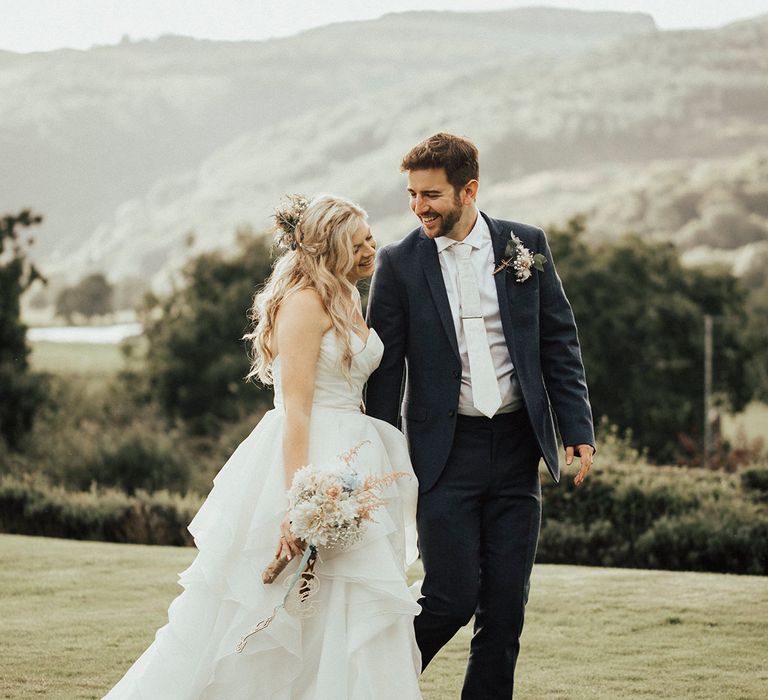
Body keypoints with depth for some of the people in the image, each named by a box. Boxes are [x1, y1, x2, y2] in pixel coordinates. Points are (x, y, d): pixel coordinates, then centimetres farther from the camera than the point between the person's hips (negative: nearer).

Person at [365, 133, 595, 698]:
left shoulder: (526, 246, 4)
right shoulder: (399, 263, -2)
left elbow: (560, 343, 7)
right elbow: (385, 371, 1)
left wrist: (578, 428, -1)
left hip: (516, 449, 3)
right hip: (446, 454, -2)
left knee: (506, 604, 3)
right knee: (452, 598, -8)